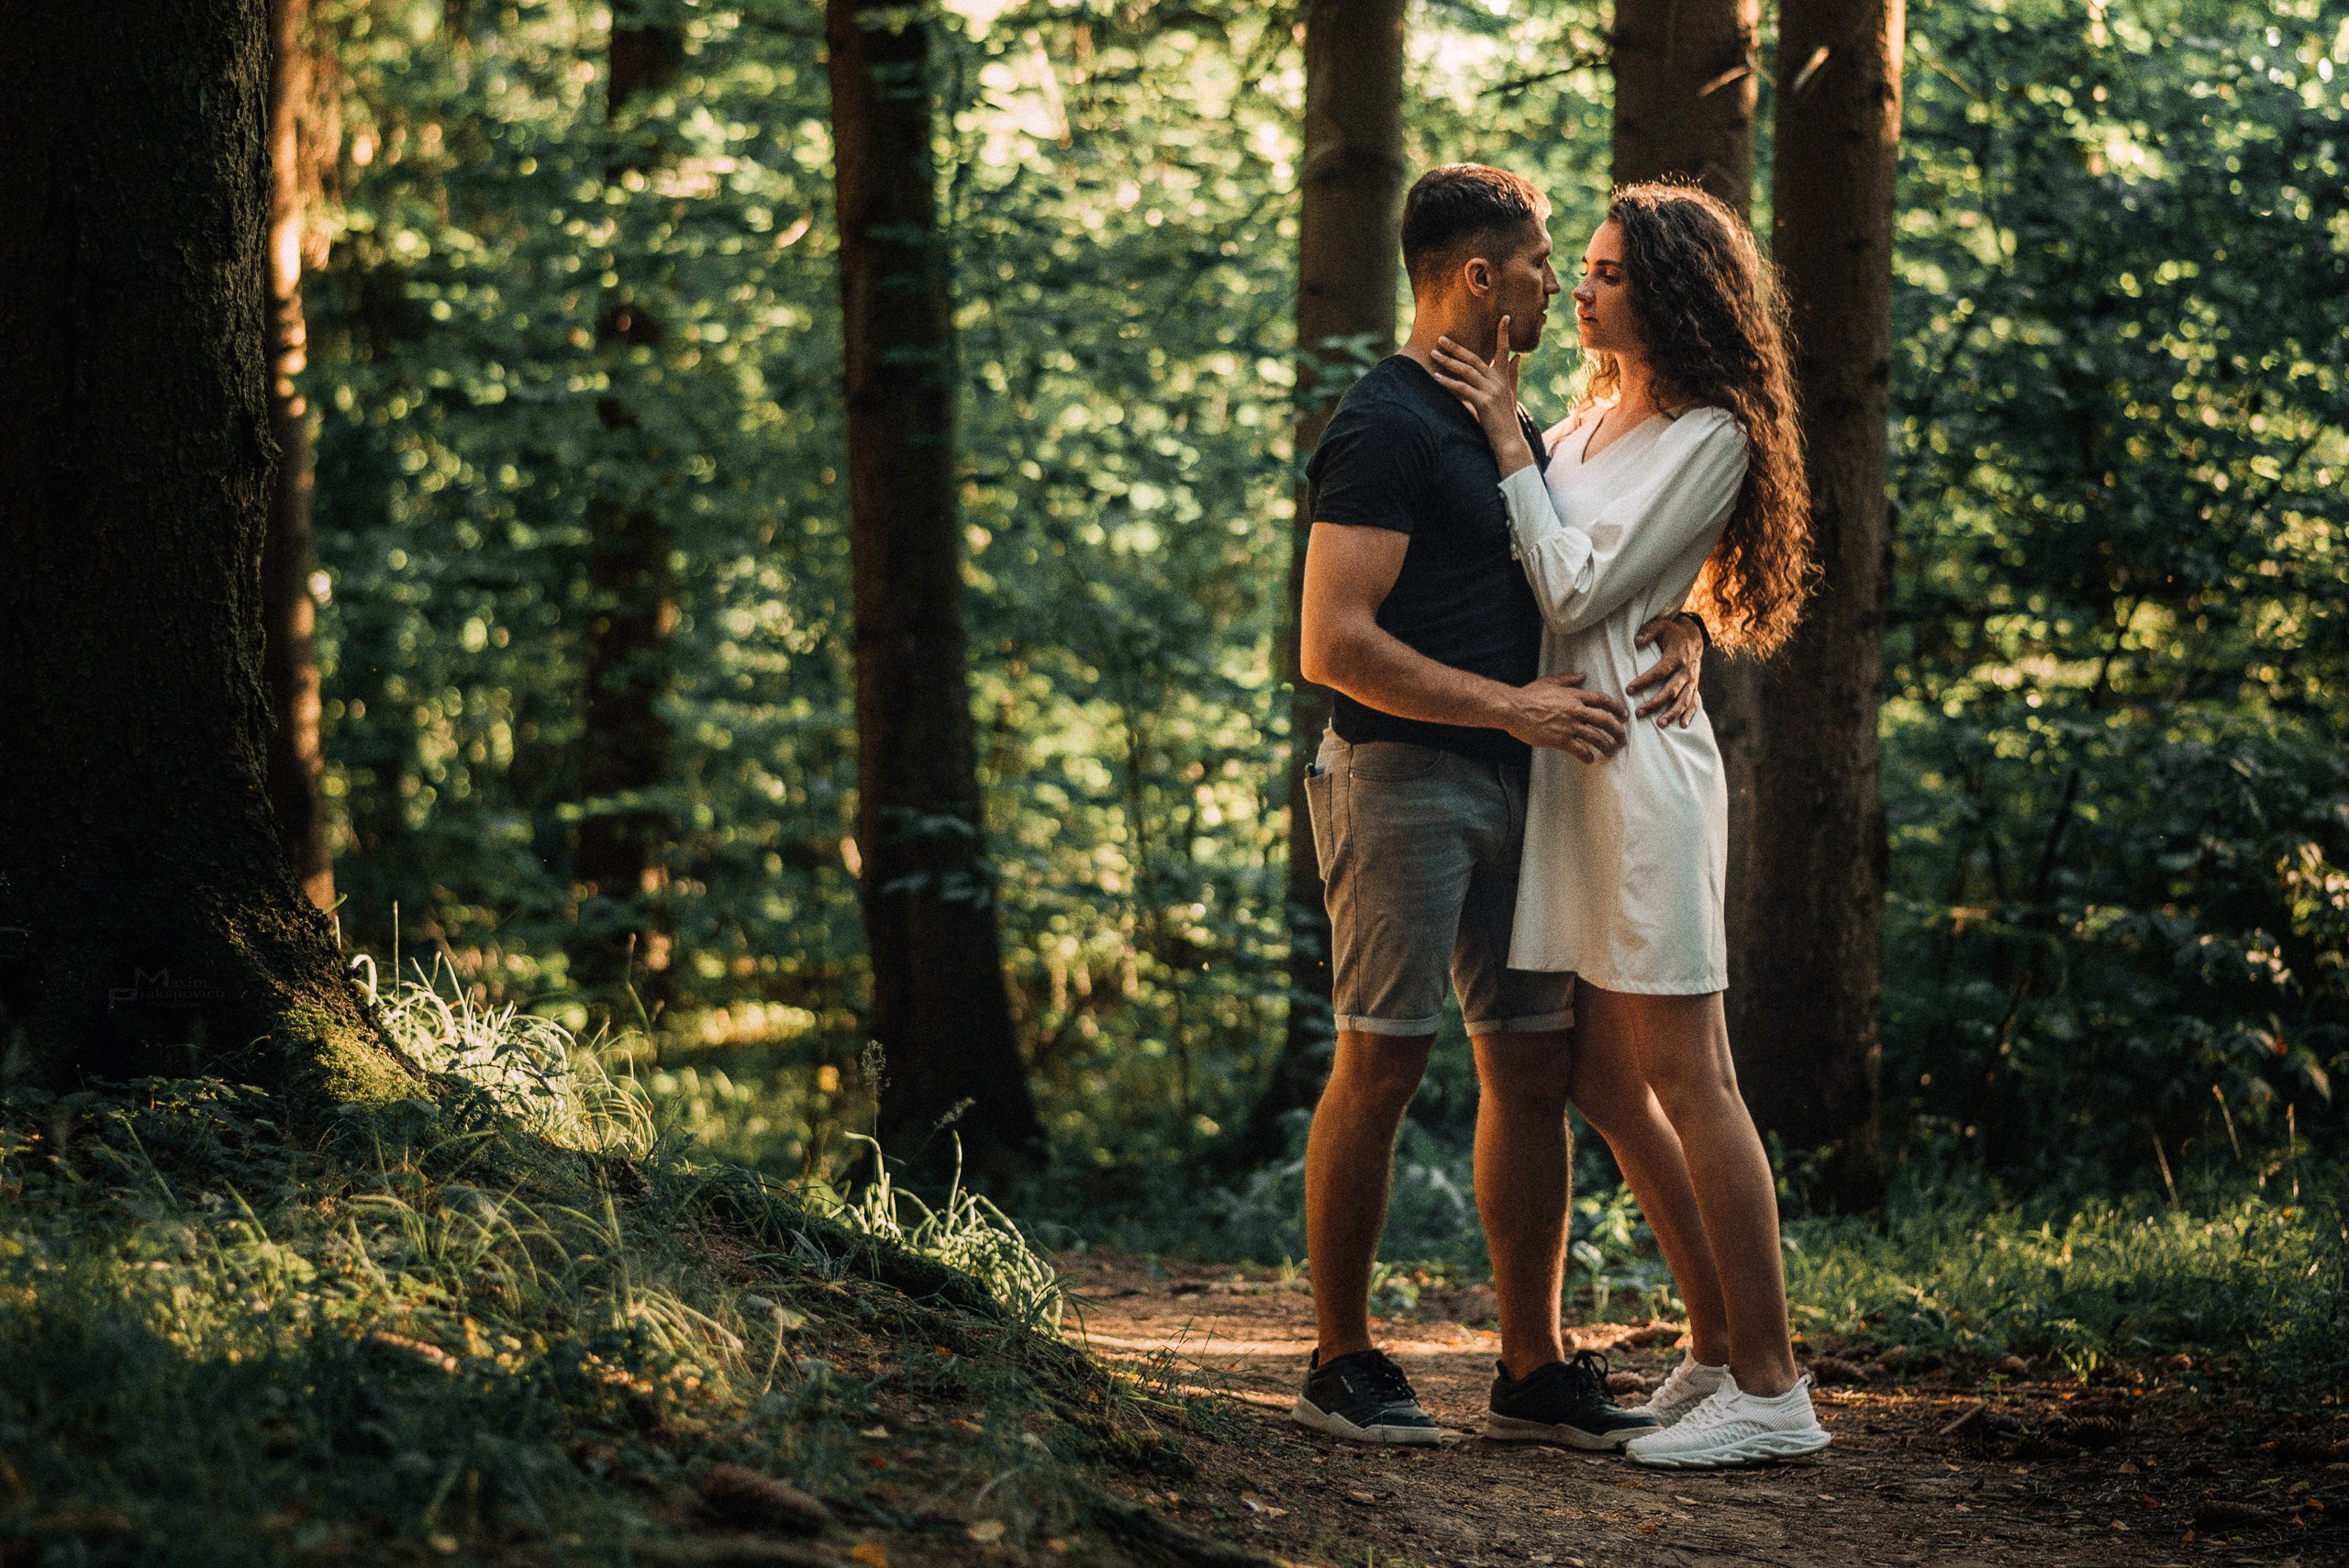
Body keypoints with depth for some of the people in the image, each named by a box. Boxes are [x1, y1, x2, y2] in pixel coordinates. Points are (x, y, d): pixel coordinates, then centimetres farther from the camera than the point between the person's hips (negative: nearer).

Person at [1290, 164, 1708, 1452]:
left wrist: (1676, 636, 2)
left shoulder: (1501, 421, 19)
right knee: (1382, 1066, -5)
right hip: (1403, 776, -9)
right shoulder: (1386, 428, -11)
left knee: (1535, 1068, 7)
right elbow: (1334, 643, -19)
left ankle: (1534, 1370, 13)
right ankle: (1342, 1366, 4)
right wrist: (1514, 705, -21)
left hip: (1507, 782, 9)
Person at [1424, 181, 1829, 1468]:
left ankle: (1771, 1387, -5)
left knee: (1684, 1077, -9)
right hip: (1561, 758, 9)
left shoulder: (1711, 437, -9)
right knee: (1605, 1083, 11)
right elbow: (1519, 556, 18)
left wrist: (1508, 443, -7)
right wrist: (1494, 413, 12)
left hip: (1640, 760, -9)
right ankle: (1717, 1345, 21)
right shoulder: (1595, 415, 16)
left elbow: (1577, 590, -12)